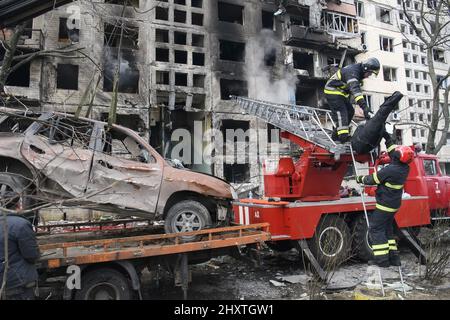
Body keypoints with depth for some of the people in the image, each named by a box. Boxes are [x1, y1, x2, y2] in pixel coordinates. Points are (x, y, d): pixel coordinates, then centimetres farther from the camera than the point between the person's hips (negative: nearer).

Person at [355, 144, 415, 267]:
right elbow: (394, 154, 18)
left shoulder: (390, 170, -25)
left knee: (376, 229, 0)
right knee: (388, 229, 18)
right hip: (394, 205, 8)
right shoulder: (405, 168, -1)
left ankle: (382, 259, 1)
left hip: (384, 205, -8)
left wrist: (360, 179, 5)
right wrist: (389, 142, 23)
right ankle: (393, 257, 22)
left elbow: (372, 179, -12)